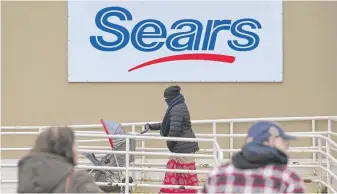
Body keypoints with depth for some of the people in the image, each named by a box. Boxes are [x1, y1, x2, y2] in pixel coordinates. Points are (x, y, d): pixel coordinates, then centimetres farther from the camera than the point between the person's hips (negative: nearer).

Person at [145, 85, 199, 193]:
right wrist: (152, 126, 29)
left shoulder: (177, 109, -17)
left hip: (183, 146, -11)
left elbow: (174, 129, -22)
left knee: (187, 174, -3)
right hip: (182, 146, 11)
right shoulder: (178, 107, 16)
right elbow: (167, 124, 29)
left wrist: (170, 144, -9)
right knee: (172, 169, 14)